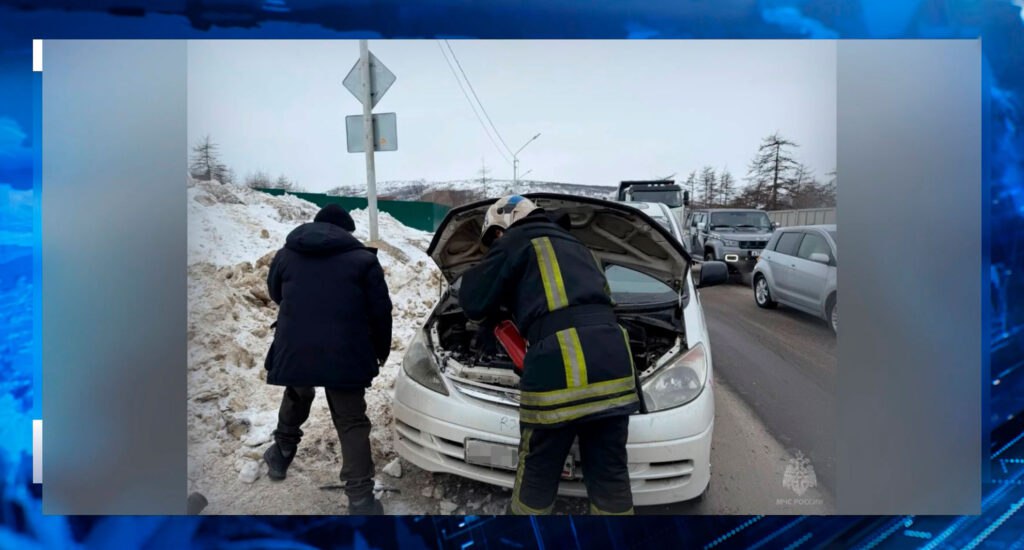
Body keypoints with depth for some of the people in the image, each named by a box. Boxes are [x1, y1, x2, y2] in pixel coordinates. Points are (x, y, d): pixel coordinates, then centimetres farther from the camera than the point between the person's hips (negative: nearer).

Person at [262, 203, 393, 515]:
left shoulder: (285, 255, 11)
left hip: (294, 351, 3)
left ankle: (282, 453, 48)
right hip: (344, 355, -3)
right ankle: (360, 496, -4)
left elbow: (275, 295, 27)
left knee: (296, 399, 32)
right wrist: (382, 349, 15)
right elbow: (380, 311, 2)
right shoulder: (363, 260, 2)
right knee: (352, 422, 3)